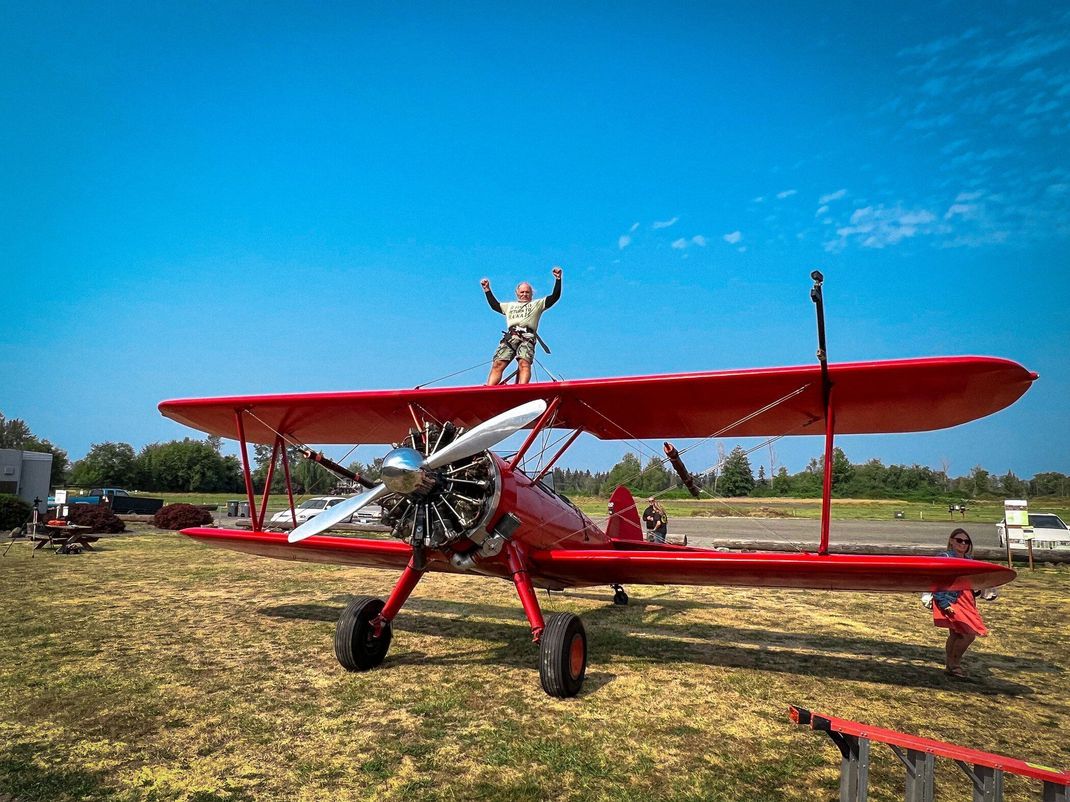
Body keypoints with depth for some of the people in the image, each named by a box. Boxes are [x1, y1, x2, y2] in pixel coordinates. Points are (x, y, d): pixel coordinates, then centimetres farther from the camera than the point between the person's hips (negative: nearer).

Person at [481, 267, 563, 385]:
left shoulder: (537, 304, 25)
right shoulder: (510, 305, 37)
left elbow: (554, 297, 17)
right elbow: (494, 305, 45)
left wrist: (558, 279, 8)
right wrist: (487, 290, 43)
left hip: (527, 338, -3)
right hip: (509, 338, 3)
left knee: (524, 363, -29)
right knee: (498, 364, -18)